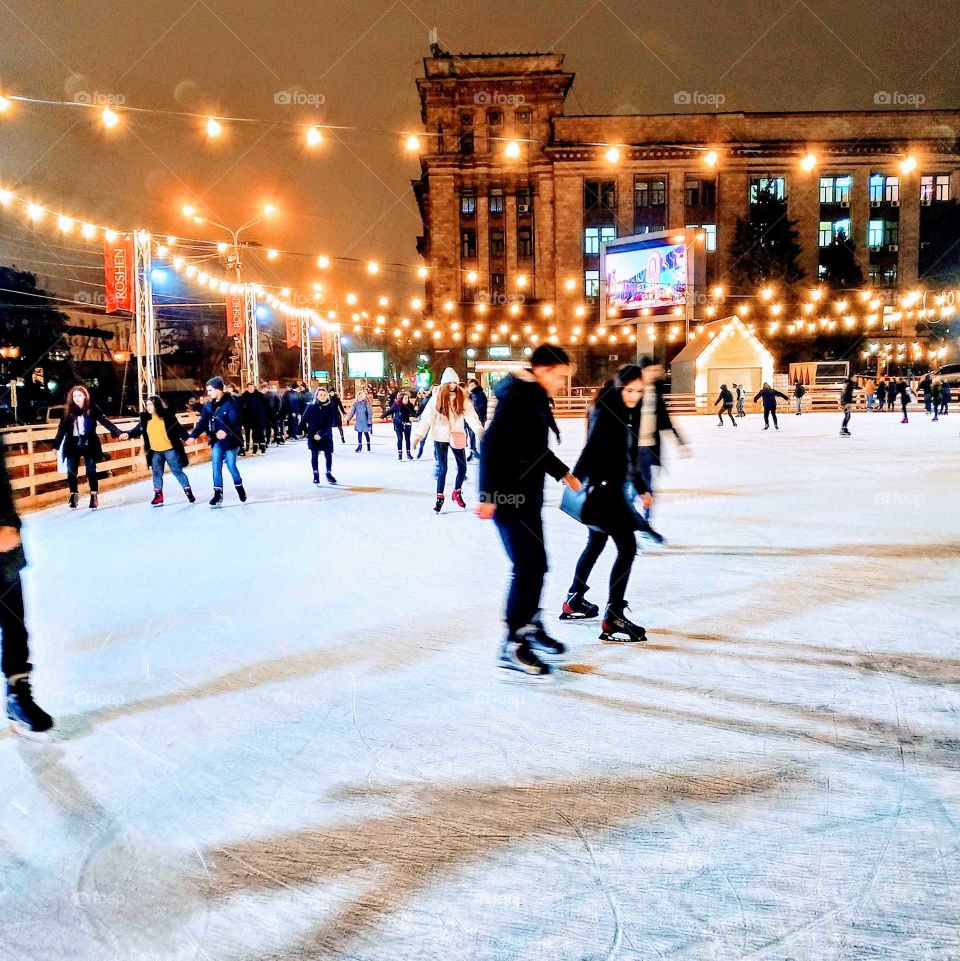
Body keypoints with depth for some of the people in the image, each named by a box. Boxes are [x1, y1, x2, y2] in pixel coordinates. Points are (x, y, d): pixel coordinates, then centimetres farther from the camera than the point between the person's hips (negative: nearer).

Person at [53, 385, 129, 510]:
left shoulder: (92, 409, -2)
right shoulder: (68, 411, 4)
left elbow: (105, 422, -7)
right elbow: (62, 430, 5)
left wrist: (119, 433, -18)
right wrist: (55, 446, 1)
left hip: (89, 444, -2)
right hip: (73, 445, 2)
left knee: (91, 471, -1)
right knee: (71, 472, 0)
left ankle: (94, 496, 8)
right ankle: (74, 496, 15)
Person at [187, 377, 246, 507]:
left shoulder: (231, 403, -15)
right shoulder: (208, 405, 4)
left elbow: (235, 422, -22)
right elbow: (202, 423, 1)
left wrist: (226, 432, -39)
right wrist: (192, 435, -12)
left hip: (230, 440, -5)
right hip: (216, 441, 5)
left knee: (231, 466, 4)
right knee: (216, 466, 0)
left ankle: (239, 487, 29)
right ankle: (218, 493, 7)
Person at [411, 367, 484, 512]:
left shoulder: (462, 398, -2)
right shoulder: (437, 399, -7)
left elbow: (471, 416, -9)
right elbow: (427, 417, -11)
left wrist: (480, 431, -24)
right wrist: (419, 434, -20)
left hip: (457, 437, 2)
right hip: (440, 437, -2)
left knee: (462, 467, 6)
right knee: (442, 469, -1)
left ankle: (457, 492, 29)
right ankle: (439, 497, 13)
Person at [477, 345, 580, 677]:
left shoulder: (536, 398, 13)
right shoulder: (516, 397, -17)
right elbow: (491, 445, -23)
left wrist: (564, 474, 31)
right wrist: (489, 495, -27)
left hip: (528, 494, 10)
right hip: (509, 496, -10)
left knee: (535, 564, 16)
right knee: (528, 566, -8)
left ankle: (530, 625, 33)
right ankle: (513, 645, 1)